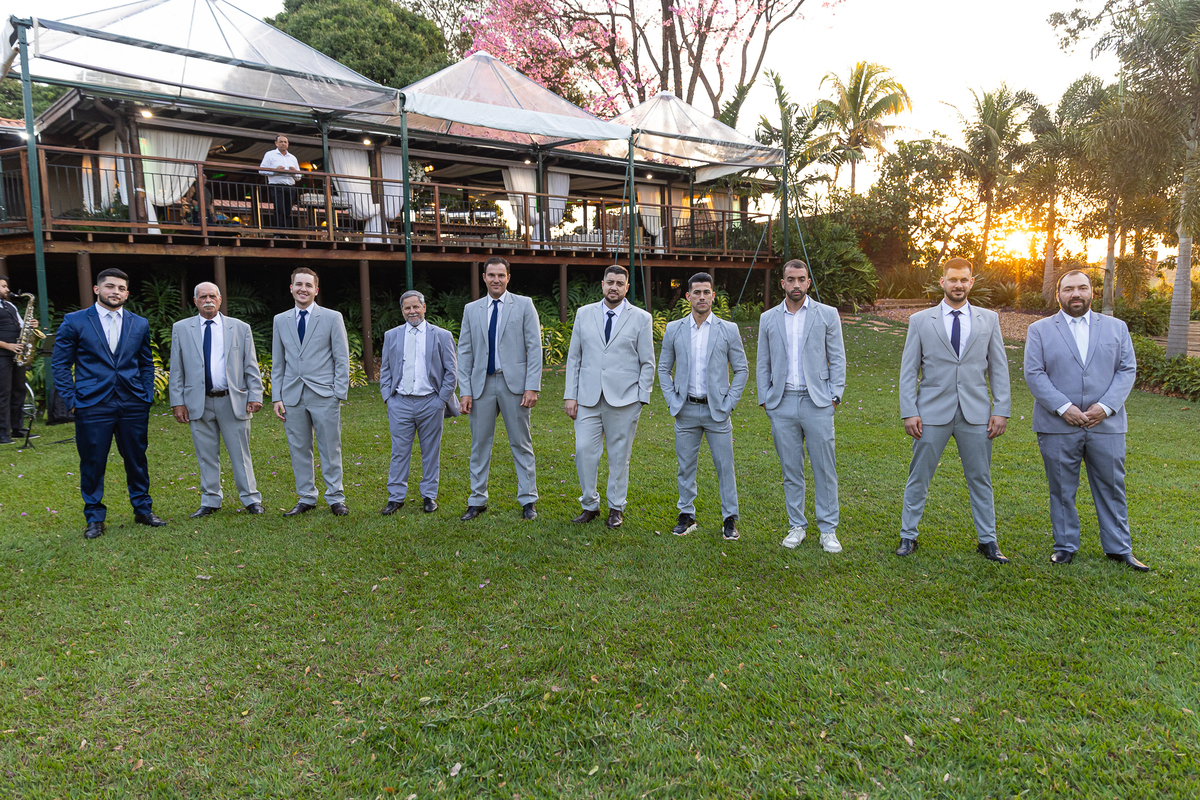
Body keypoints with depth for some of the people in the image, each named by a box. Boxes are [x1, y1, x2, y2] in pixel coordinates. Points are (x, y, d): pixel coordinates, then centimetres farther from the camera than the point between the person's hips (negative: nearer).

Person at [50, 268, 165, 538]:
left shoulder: (139, 324, 9)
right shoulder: (74, 321, 0)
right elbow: (60, 364, 2)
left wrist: (147, 397, 5)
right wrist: (71, 400, -5)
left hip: (133, 405, 3)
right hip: (92, 405, -2)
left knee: (137, 460, 10)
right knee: (92, 463, 5)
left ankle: (143, 510, 25)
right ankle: (94, 518, 20)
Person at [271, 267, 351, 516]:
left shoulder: (332, 318, 1)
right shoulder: (280, 320, 11)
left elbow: (342, 359, 0)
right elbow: (277, 363, 13)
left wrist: (339, 393, -8)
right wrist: (277, 397, 6)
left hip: (324, 395, -3)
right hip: (292, 395, 3)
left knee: (330, 449, 2)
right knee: (299, 449, 8)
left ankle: (335, 499, 13)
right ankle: (306, 498, 20)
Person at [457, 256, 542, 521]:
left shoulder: (524, 305, 3)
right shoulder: (471, 310, 10)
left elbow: (534, 348, -2)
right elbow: (464, 353, 9)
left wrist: (532, 387, -10)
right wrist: (465, 391, 0)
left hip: (514, 383, -2)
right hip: (481, 384, 3)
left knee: (521, 444, 5)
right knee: (479, 444, 8)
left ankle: (528, 500, 15)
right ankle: (477, 501, 19)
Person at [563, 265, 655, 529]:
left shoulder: (641, 318, 2)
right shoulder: (584, 314, 9)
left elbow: (647, 363, 3)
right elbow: (574, 357, 10)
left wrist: (642, 399, -4)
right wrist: (570, 395, 3)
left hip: (624, 399, -2)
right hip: (588, 398, 2)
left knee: (619, 455, 6)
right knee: (584, 450, -3)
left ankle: (616, 508, 21)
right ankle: (590, 505, 15)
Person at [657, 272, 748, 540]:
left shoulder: (728, 330, 0)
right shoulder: (674, 329, 4)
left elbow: (742, 369, 4)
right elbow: (663, 369, 10)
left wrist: (729, 403, -5)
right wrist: (672, 401, 0)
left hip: (717, 410, -1)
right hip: (686, 410, 2)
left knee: (725, 466, 3)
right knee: (685, 466, 8)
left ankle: (730, 519, 15)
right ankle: (687, 516, 21)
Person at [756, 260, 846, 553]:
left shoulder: (827, 315, 3)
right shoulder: (768, 319, 9)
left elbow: (838, 360, 4)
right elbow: (763, 364, 12)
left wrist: (834, 396, -4)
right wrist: (765, 400, 4)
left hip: (817, 402, -2)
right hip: (782, 405, 2)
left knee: (825, 469, 1)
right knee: (791, 470, 8)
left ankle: (828, 529, 12)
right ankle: (797, 525, 20)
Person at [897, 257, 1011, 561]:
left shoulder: (989, 319, 9)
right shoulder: (920, 320, 3)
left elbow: (999, 368, 8)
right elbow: (908, 371, 2)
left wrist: (1001, 410, 0)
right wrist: (909, 412, -6)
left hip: (976, 413, 2)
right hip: (932, 413, -1)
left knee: (980, 480, 9)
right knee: (918, 478, 5)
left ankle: (988, 541, 21)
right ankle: (908, 536, 18)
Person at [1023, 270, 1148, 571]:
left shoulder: (1116, 328, 11)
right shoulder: (1040, 330, 4)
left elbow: (1127, 370, 5)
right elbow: (1034, 374, -4)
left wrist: (1106, 406, -10)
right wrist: (1063, 407, -14)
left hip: (1106, 423, 2)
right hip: (1057, 425, -2)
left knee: (1112, 488, 8)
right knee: (1062, 490, 7)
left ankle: (1119, 548, 21)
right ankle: (1065, 546, 19)